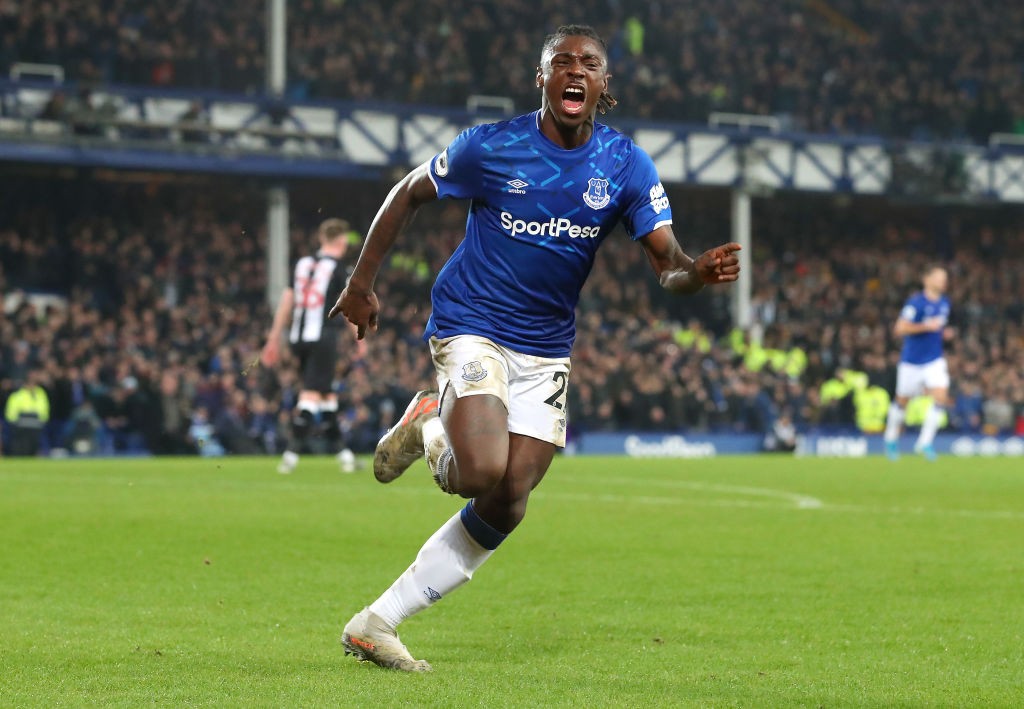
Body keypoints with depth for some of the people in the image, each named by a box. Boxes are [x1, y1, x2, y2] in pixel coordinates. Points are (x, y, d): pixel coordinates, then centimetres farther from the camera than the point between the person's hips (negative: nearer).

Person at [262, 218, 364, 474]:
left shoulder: (303, 263, 12)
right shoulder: (338, 268, -4)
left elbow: (286, 301, 12)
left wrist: (274, 338, 16)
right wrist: (361, 340, 5)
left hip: (298, 338, 6)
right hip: (323, 337, -6)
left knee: (327, 394, 15)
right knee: (312, 395, -8)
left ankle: (341, 451, 20)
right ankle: (292, 451, -17)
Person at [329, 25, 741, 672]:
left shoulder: (627, 166, -4)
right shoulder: (490, 147, -11)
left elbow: (668, 264, -11)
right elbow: (408, 195, 5)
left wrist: (701, 272, -35)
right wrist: (362, 284, 5)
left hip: (545, 351, 4)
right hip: (471, 329, -4)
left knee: (505, 508, -1)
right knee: (482, 471, -27)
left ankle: (376, 624, 10)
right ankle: (429, 426, 10)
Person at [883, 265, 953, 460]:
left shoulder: (944, 302, 5)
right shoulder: (916, 302, -16)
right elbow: (900, 328, -20)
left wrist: (945, 332, 2)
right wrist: (926, 326, -26)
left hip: (935, 360, 4)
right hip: (912, 361, -4)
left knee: (941, 396, -15)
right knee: (902, 401, 10)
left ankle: (925, 442, -8)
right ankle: (892, 438, 33)